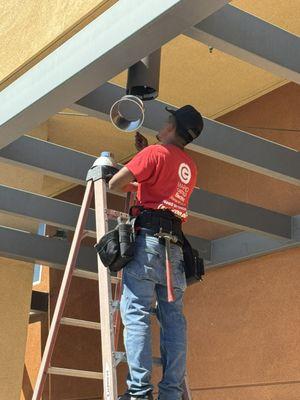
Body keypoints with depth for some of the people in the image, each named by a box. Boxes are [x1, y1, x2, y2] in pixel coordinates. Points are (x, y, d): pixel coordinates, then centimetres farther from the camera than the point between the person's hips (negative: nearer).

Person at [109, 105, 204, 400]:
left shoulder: (155, 152, 2)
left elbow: (114, 183, -3)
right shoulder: (190, 166, 23)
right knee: (173, 317, 2)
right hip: (175, 245, 7)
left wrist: (132, 185, 19)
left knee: (136, 313, -11)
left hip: (147, 239, -7)